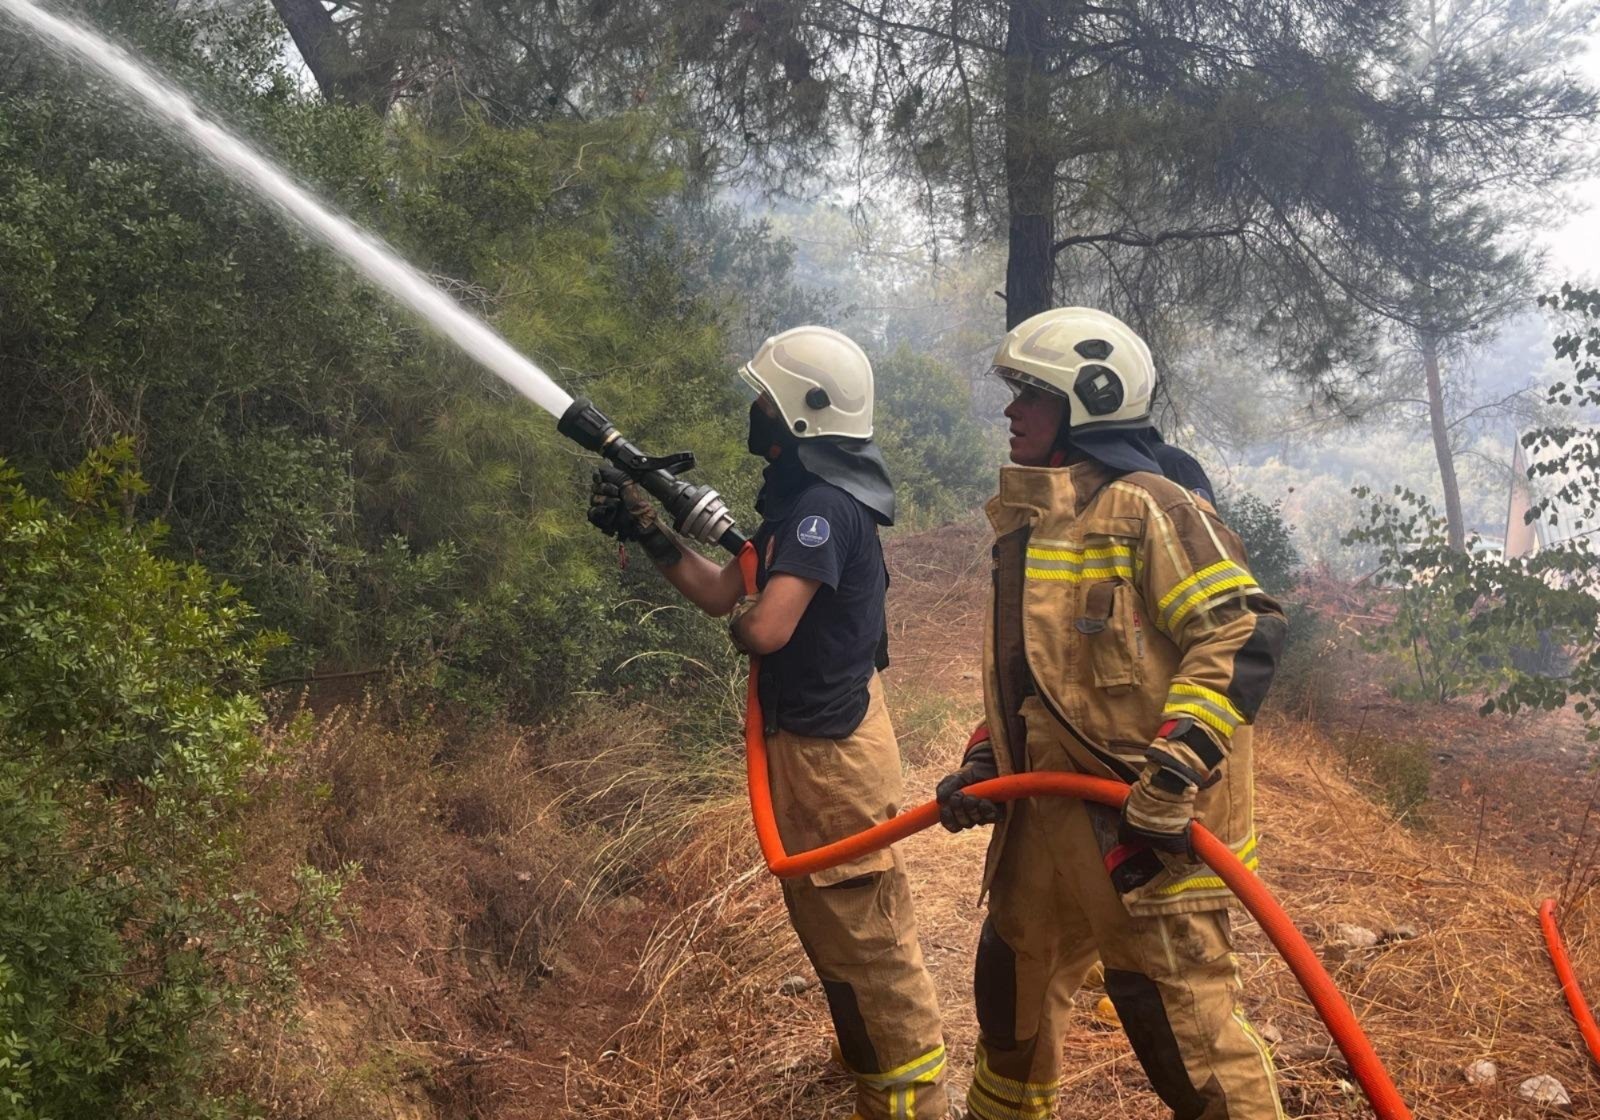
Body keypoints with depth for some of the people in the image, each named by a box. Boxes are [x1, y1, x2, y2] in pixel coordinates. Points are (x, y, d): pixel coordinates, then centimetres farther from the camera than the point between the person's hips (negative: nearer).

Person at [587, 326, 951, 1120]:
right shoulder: (795, 496, 12)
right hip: (807, 737, 11)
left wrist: (736, 623, -7)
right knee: (826, 922, 23)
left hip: (830, 749, -11)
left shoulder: (825, 505, -22)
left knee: (866, 935, 0)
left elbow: (766, 629, -30)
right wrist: (644, 529, 2)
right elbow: (718, 589, 13)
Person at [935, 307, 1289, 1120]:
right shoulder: (1029, 522, 15)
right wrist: (985, 761, 15)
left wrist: (1174, 764, -26)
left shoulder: (1145, 507, -12)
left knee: (1172, 1003, -6)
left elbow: (1245, 631, -19)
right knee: (1013, 976, 23)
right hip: (1044, 807, 9)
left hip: (1147, 815, -9)